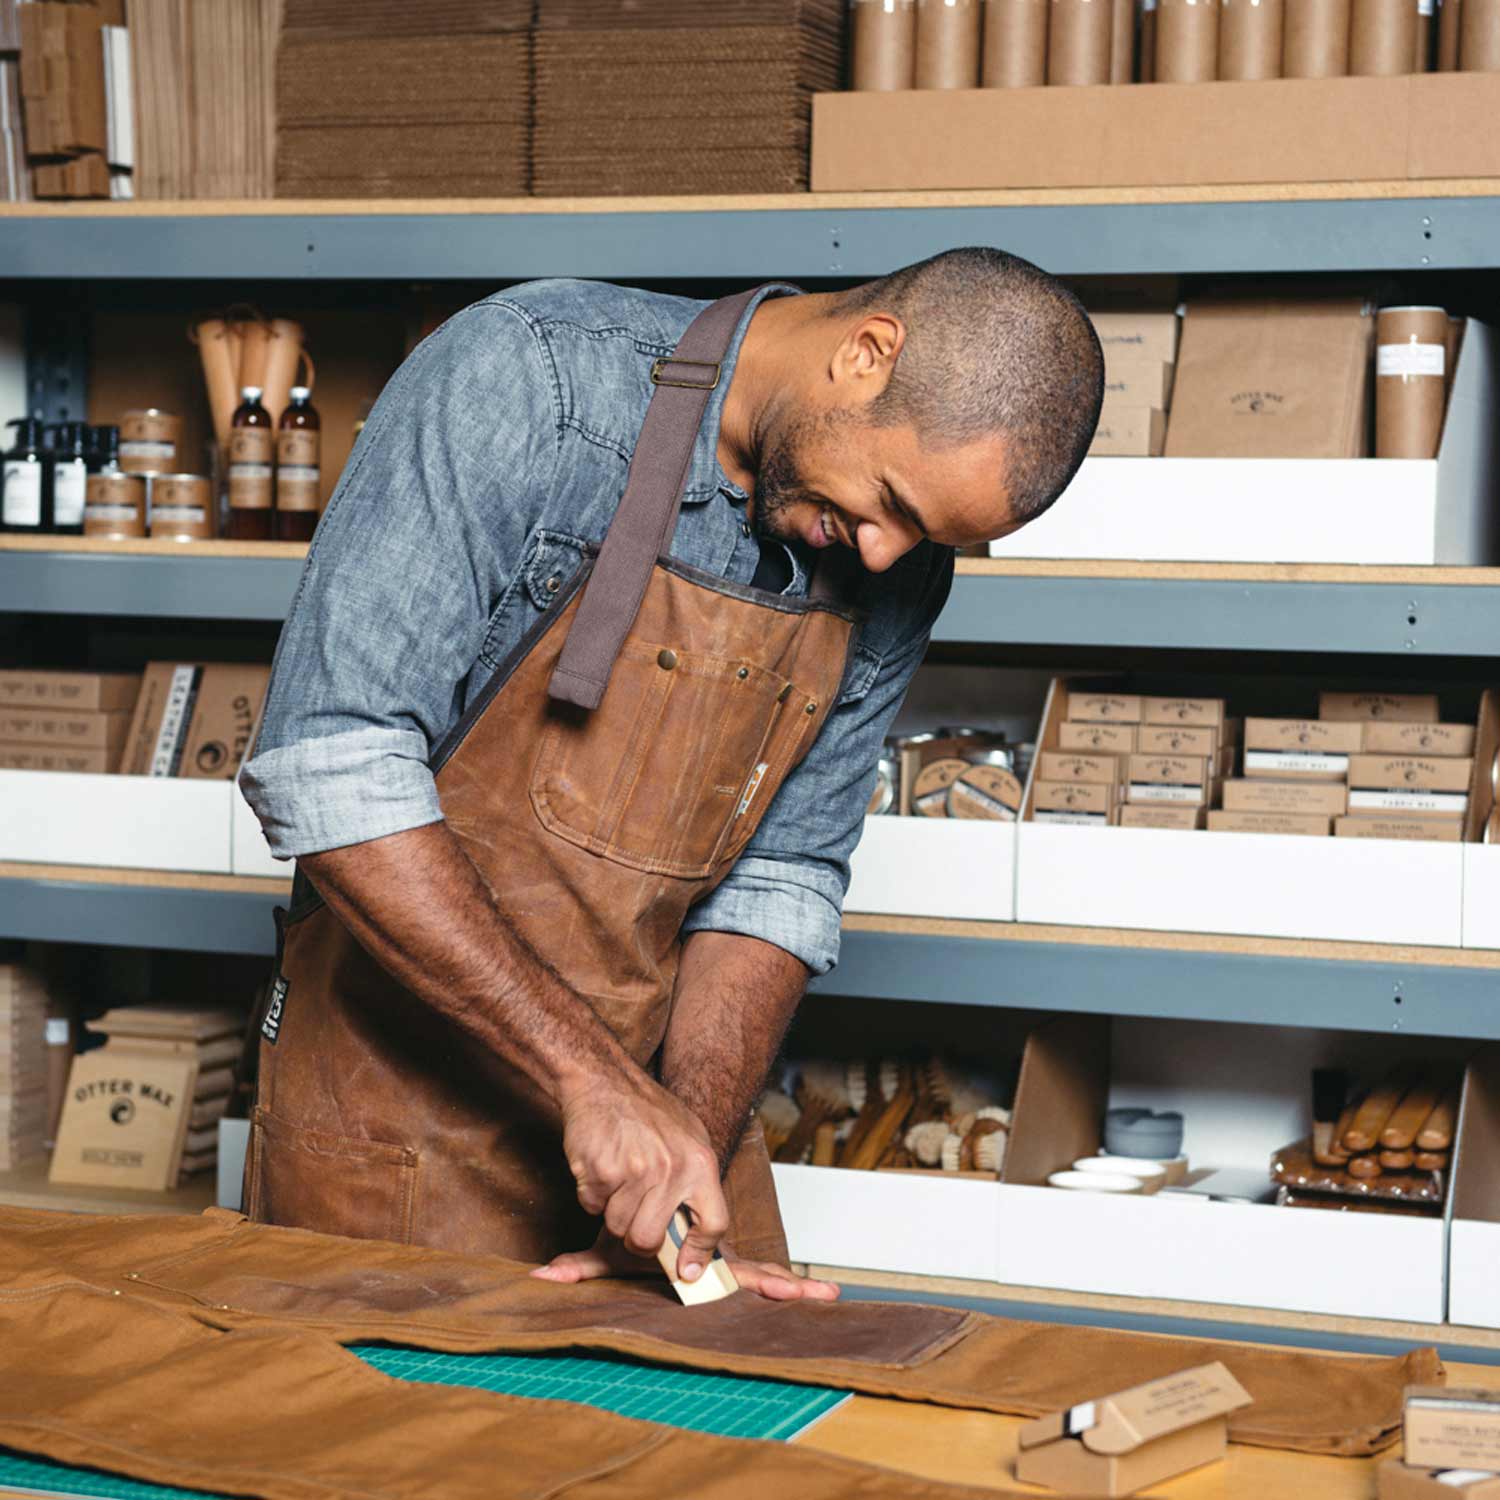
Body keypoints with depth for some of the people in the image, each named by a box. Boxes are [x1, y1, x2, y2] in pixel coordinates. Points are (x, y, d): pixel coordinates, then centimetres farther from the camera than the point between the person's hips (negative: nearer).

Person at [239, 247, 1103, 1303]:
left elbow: (777, 879, -1)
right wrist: (588, 1071, -29)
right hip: (406, 1079, -4)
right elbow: (327, 767, -27)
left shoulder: (895, 572, -5)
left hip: (653, 1094, 5)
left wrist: (688, 1174, -14)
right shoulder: (525, 380, -22)